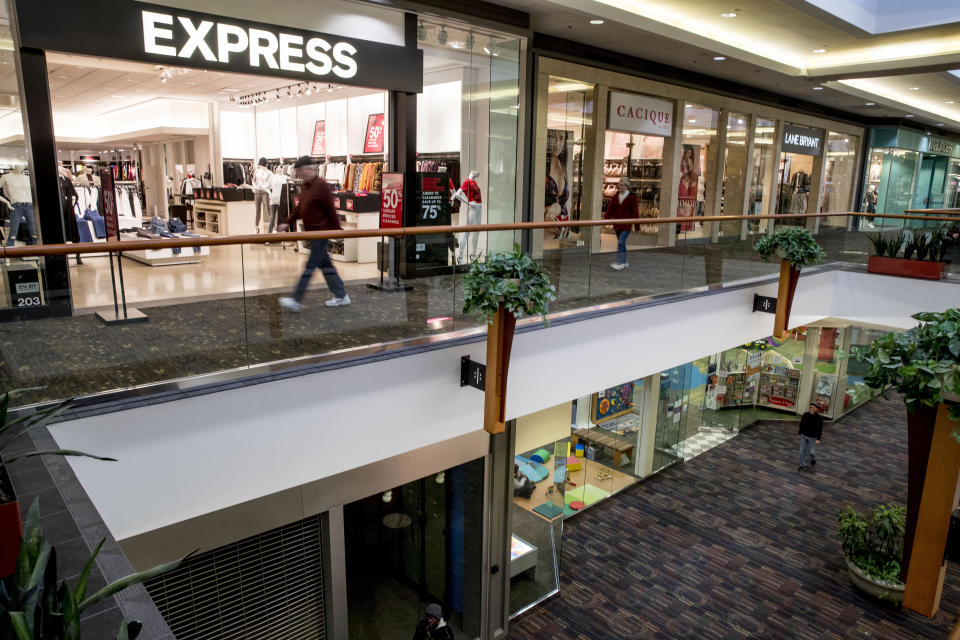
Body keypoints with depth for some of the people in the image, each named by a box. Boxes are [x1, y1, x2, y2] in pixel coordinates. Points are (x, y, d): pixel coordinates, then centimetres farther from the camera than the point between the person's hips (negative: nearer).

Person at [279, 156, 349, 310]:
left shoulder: (321, 186, -15)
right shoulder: (306, 186, 13)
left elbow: (331, 210, -15)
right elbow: (300, 208, 21)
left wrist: (336, 231, -14)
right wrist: (288, 222, 15)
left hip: (321, 232, -10)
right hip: (312, 233, 10)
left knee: (310, 266, -5)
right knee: (325, 264, 12)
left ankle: (296, 301, -3)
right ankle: (341, 296, 19)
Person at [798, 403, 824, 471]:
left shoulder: (819, 418, -19)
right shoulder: (805, 415, -10)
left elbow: (820, 429, -14)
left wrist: (818, 439, -15)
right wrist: (800, 434, 8)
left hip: (813, 437, -3)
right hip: (804, 436, 3)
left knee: (810, 451, 6)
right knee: (802, 450, 6)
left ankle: (813, 458, 42)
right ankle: (802, 465, 21)